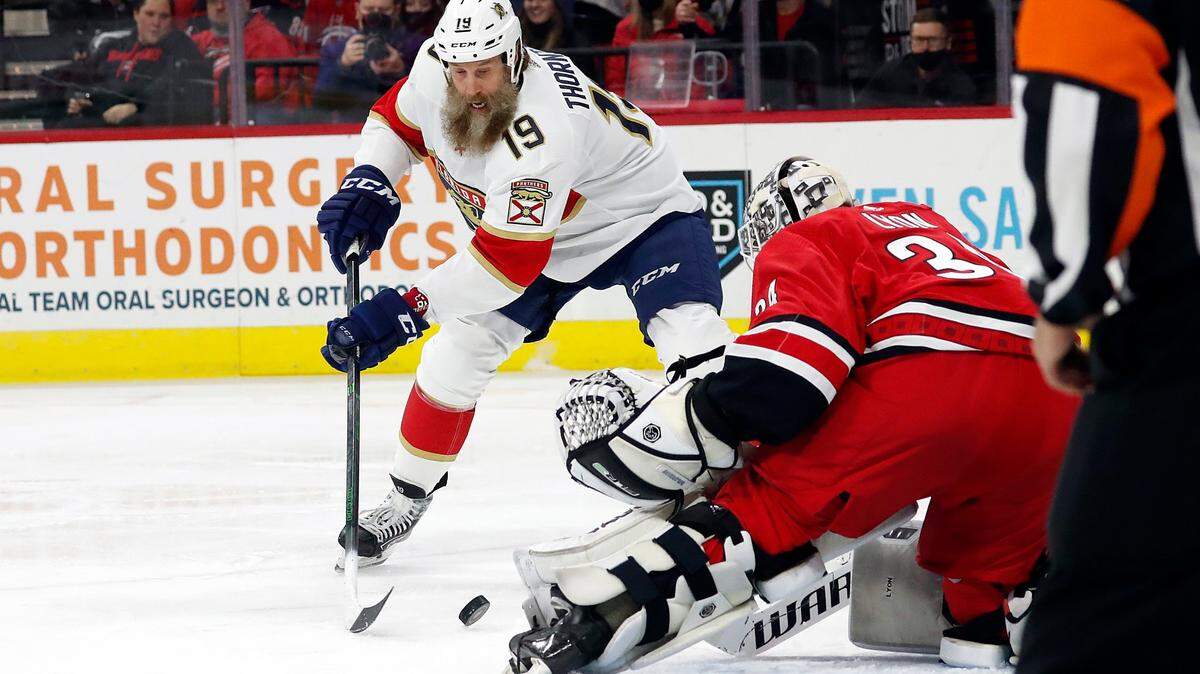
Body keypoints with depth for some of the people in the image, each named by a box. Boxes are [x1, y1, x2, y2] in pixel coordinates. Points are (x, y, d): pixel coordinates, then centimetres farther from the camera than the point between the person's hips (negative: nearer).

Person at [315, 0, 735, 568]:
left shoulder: (540, 130, -41)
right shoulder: (434, 72, -20)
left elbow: (510, 261, -44)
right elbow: (397, 118, 5)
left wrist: (407, 309, -48)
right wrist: (369, 181, -15)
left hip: (644, 217, -7)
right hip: (520, 225, 7)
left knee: (691, 343, -28)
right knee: (456, 355, -1)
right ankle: (407, 499, 14)